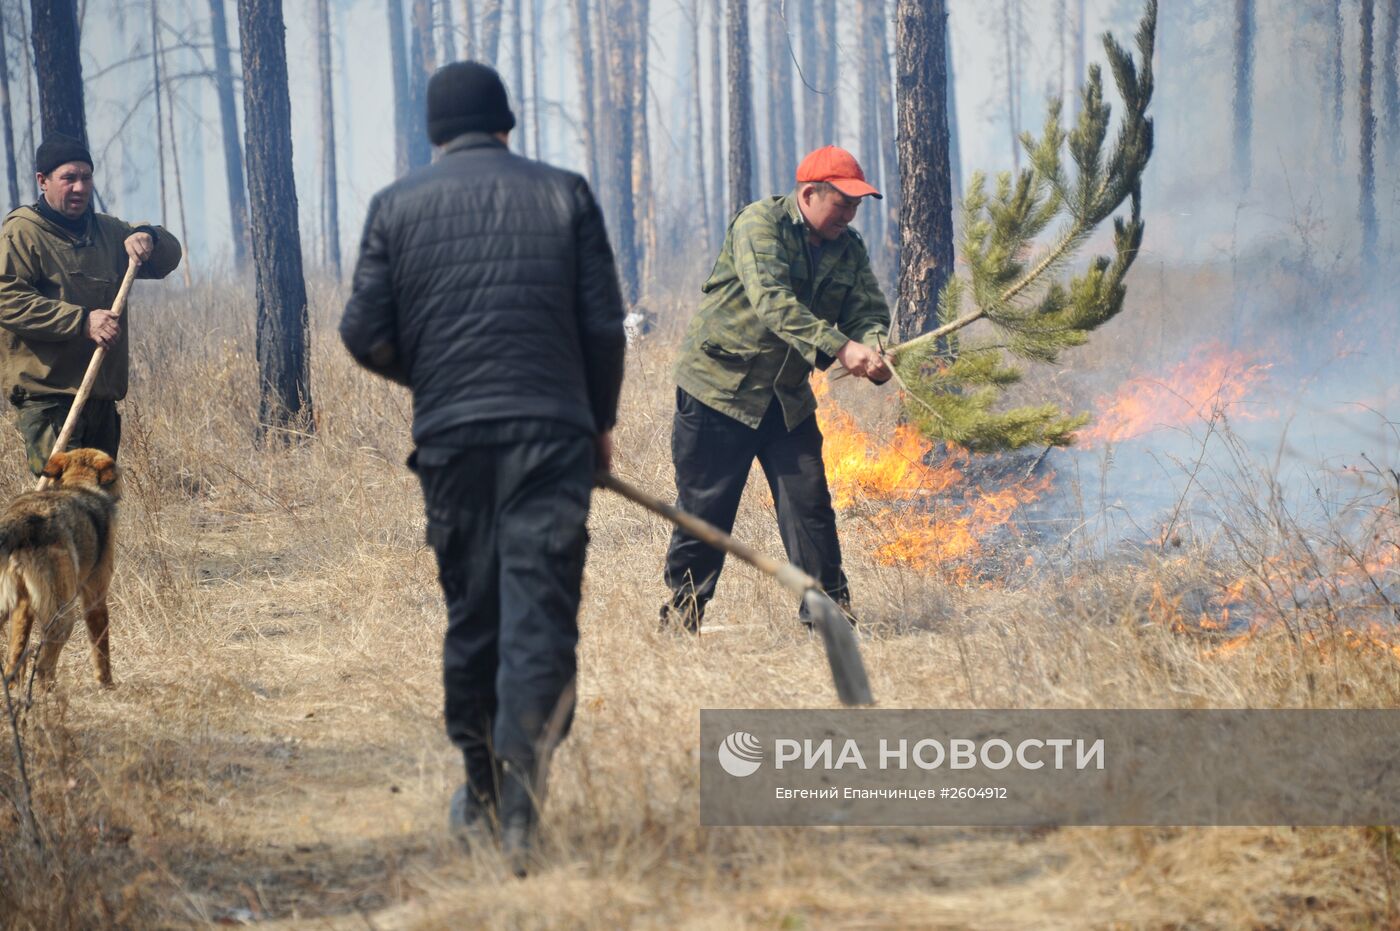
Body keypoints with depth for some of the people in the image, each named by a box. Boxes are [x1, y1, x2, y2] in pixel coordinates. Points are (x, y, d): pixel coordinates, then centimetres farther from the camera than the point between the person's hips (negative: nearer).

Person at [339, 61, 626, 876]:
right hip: (553, 434, -1)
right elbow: (605, 325, 2)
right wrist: (601, 420, 15)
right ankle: (520, 816, -14)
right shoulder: (564, 195, 5)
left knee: (471, 619, 13)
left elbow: (366, 334, 2)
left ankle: (482, 800, 23)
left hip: (451, 440, 2)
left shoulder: (397, 206, 6)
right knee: (541, 621, -5)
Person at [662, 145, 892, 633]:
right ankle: (683, 606, 12)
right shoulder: (760, 223, -17)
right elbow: (773, 301, -30)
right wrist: (839, 348, -39)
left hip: (789, 395, 5)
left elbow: (868, 313, -3)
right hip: (720, 385, -5)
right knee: (704, 505, -1)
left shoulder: (849, 249, 4)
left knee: (809, 501, -2)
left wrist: (874, 352, -28)